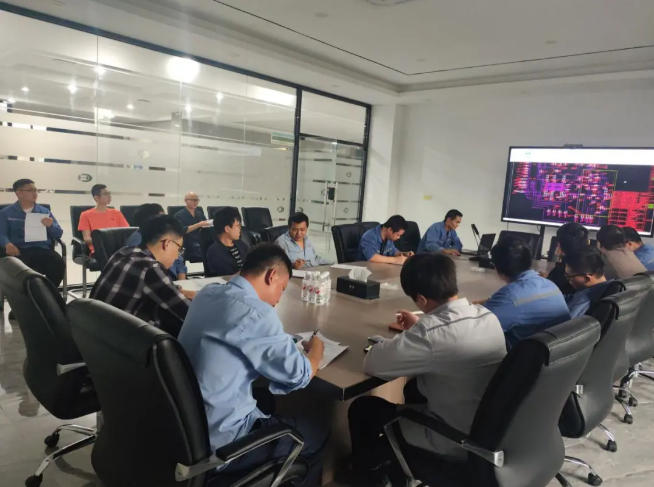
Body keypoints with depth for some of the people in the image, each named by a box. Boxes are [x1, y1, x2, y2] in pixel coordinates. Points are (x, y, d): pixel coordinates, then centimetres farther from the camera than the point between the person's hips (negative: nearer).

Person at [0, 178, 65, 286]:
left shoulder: (45, 212, 23)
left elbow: (59, 234, 18)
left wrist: (51, 225, -5)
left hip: (43, 249, 2)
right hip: (19, 251, -1)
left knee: (59, 264, -31)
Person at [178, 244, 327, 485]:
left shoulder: (207, 292, 0)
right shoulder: (255, 312, -25)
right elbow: (299, 376, -18)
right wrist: (316, 348, 1)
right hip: (217, 443, -8)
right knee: (317, 435, 10)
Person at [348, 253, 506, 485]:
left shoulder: (431, 332, -31)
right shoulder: (488, 315, -7)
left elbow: (372, 363, -20)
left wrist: (404, 339, -3)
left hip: (454, 442, -7)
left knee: (362, 408, 10)